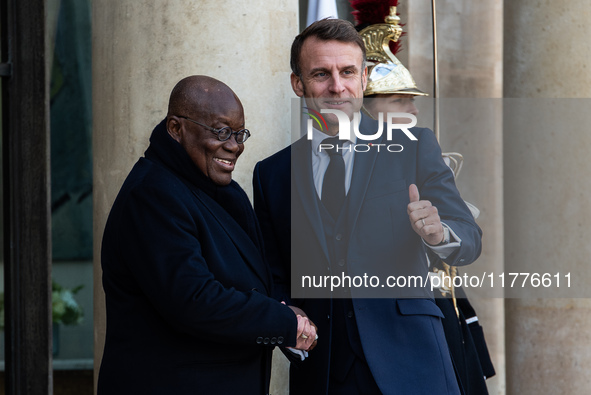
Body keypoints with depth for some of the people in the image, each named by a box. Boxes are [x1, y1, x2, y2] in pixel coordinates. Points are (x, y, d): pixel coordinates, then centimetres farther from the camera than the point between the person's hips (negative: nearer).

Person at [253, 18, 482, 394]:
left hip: (408, 364, -1)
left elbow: (470, 239, -2)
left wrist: (439, 234, -24)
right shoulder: (271, 174, 9)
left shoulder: (414, 147, 3)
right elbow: (274, 276, 15)